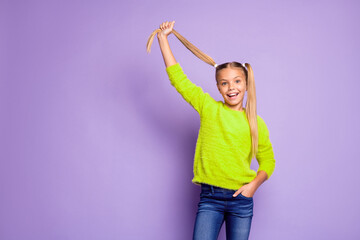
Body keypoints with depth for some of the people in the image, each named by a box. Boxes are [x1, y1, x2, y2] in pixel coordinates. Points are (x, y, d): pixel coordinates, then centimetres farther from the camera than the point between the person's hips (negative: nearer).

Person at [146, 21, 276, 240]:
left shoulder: (256, 123, 3)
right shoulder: (209, 108, 3)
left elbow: (268, 162, 10)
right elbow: (178, 78, 2)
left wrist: (254, 184, -8)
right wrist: (163, 38, 4)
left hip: (241, 200, 1)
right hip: (210, 198, 0)